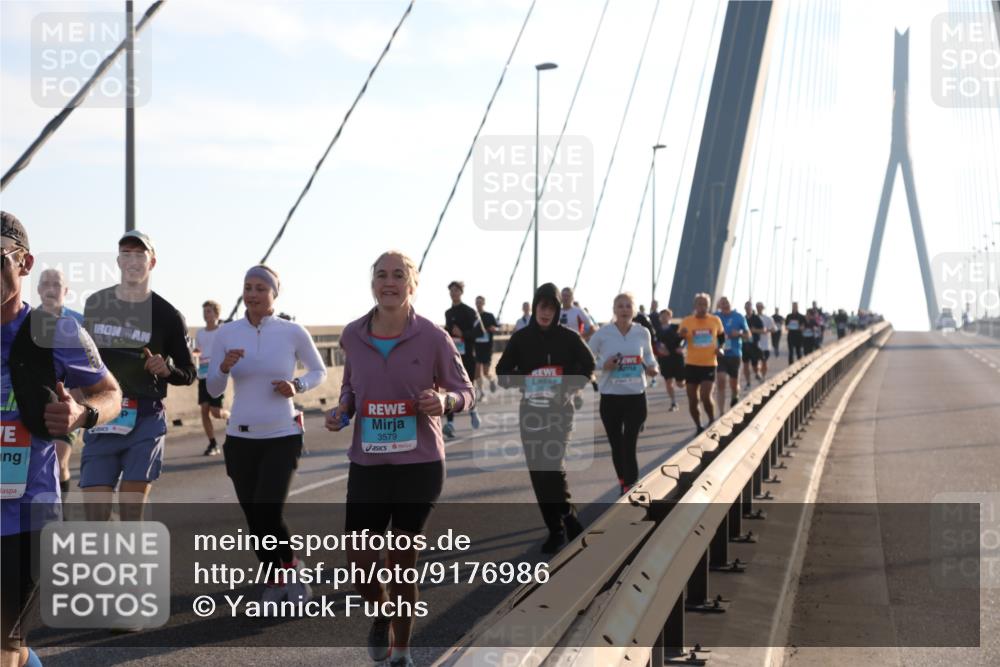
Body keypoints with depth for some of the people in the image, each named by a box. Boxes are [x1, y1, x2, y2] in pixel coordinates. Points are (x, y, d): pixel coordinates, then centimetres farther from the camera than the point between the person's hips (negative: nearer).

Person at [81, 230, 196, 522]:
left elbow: (189, 374, 5)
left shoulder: (167, 315, -2)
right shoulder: (95, 304, 8)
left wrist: (166, 370, -15)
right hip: (100, 419, 3)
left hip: (145, 420, -2)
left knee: (132, 513, -2)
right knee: (96, 514, -1)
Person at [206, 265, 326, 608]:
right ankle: (274, 580, 30)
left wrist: (297, 385, -12)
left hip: (283, 437, -3)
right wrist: (224, 367, -19)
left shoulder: (293, 332, -6)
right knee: (254, 519, 7)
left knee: (268, 514, -15)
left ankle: (291, 565, 15)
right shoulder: (226, 333, -2)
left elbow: (319, 371, 8)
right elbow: (213, 390, 2)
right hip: (240, 438, 3)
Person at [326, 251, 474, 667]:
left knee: (403, 563, 7)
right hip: (367, 465, 3)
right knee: (359, 562, 3)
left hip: (419, 465, -2)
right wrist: (342, 410, -4)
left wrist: (444, 401, -23)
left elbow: (465, 392, -1)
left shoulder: (433, 338, -9)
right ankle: (381, 618, 38)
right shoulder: (352, 336, 0)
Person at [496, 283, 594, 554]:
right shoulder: (521, 338, 1)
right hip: (530, 411, 3)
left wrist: (571, 389, -7)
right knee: (537, 470, 3)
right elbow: (503, 372, 6)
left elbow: (588, 365, 8)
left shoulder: (569, 337, -3)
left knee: (552, 465, -16)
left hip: (560, 411, -3)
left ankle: (567, 520, 1)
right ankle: (555, 528, 13)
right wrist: (525, 385, -13)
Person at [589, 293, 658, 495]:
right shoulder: (602, 334, -7)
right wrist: (603, 366, -17)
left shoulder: (643, 333, -1)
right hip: (610, 398, 0)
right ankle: (624, 485, 32)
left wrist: (653, 367, -4)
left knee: (629, 447, -6)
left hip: (636, 397, 0)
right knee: (616, 446, 11)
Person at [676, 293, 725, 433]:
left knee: (706, 396, -14)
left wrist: (720, 347, -1)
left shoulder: (715, 321, 0)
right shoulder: (686, 321, -4)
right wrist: (680, 335, -22)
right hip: (691, 365, 1)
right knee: (692, 400, 6)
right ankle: (698, 426, 23)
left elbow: (722, 336, 19)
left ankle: (712, 422, 10)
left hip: (709, 364, -1)